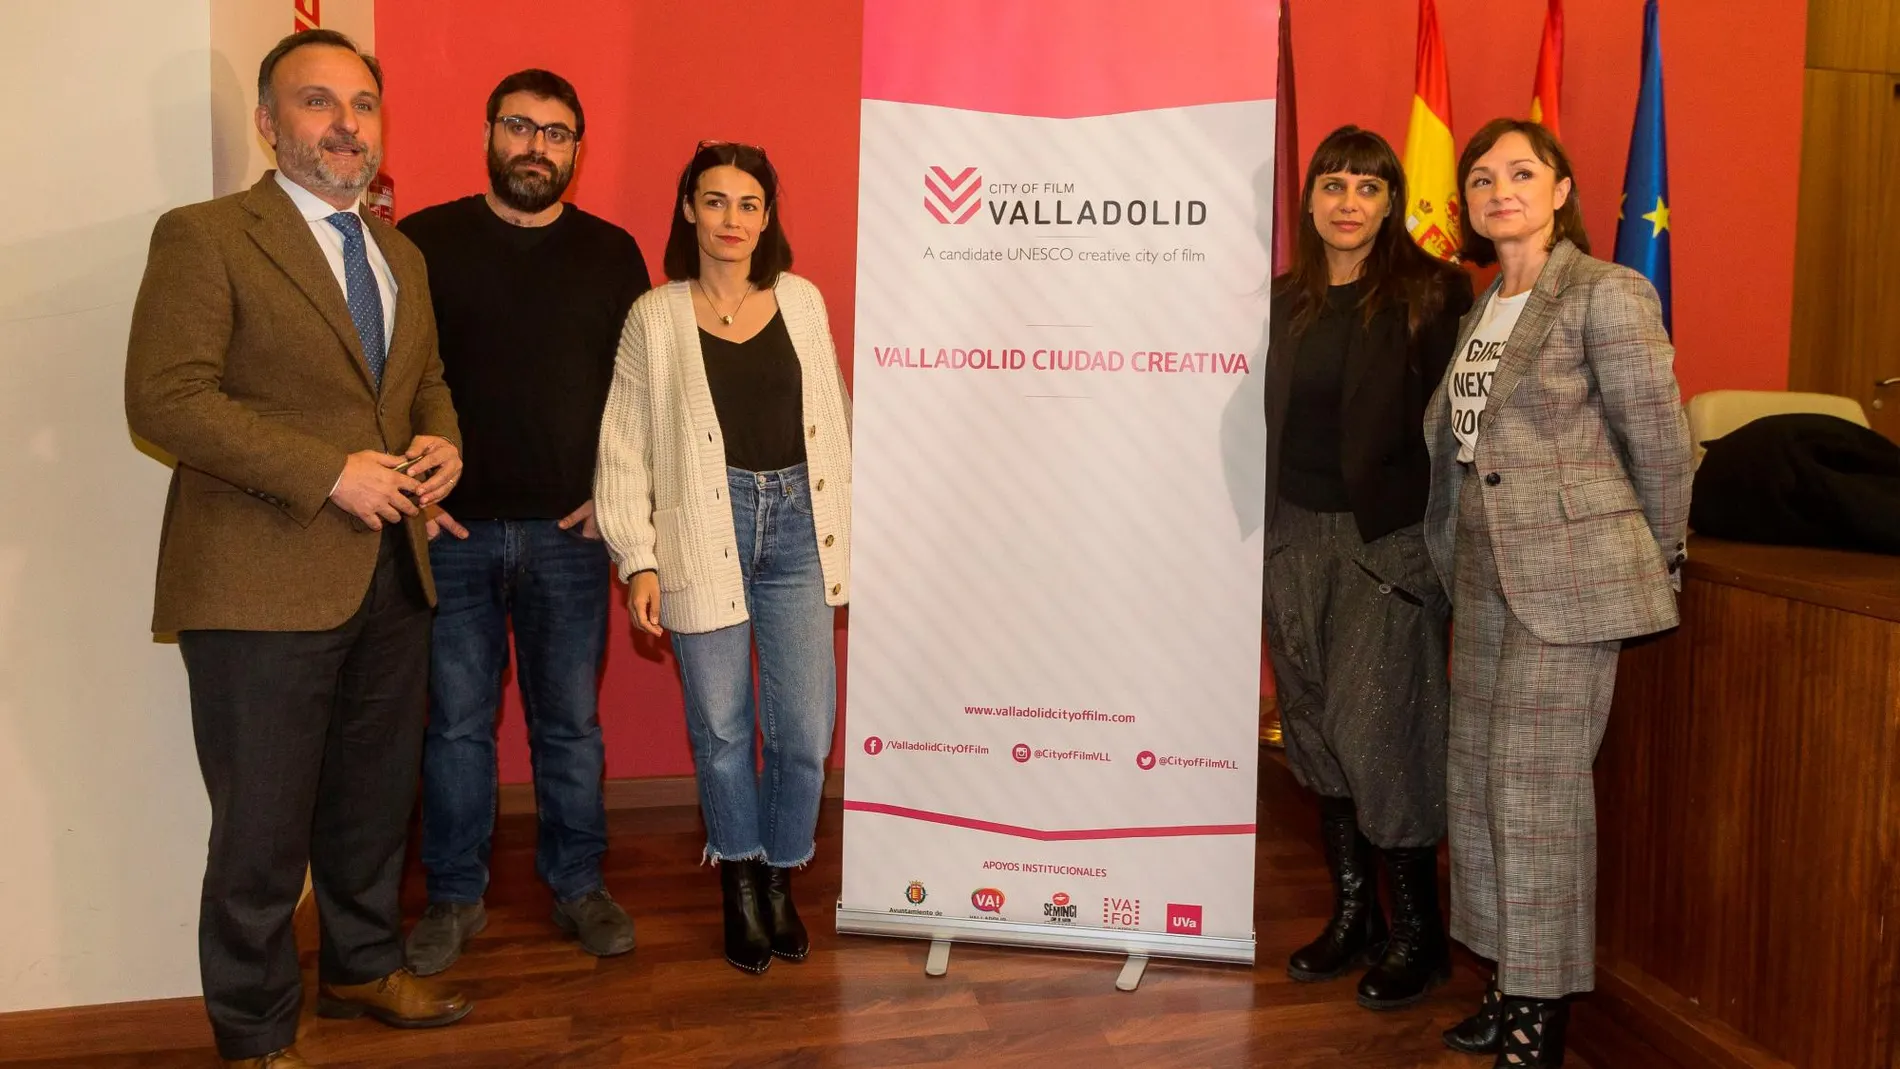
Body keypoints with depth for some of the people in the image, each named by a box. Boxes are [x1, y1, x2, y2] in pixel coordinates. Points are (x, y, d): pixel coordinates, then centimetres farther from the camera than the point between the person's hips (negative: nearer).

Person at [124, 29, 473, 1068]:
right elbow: (162, 397, -15)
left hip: (391, 572, 7)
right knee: (263, 827, 5)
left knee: (376, 798, 19)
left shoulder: (401, 254, 15)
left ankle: (363, 965, 41)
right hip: (265, 583, -6)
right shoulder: (205, 237, -7)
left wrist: (441, 441, 0)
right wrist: (331, 472, -20)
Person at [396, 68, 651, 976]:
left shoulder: (612, 253, 7)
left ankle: (577, 884, 24)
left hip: (570, 529, 1)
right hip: (453, 528, -1)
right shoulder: (425, 241, 2)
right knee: (455, 721, 7)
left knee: (571, 720, 9)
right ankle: (454, 895, 22)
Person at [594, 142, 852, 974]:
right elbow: (626, 447, 0)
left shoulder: (803, 302, 8)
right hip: (707, 530, -1)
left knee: (804, 727, -1)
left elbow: (834, 420, 11)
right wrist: (638, 561, -6)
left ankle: (780, 880, 23)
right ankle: (740, 888, 28)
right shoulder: (655, 317, 2)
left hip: (798, 523, 2)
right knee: (722, 727, 6)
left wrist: (847, 529, 8)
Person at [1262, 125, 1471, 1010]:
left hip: (1388, 538, -5)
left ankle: (1419, 932, 10)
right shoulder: (1283, 301, 12)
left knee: (1375, 731, -7)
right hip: (1297, 535, 6)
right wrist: (1258, 524, 12)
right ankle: (1353, 912, 24)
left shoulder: (1431, 294, -4)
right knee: (1315, 729, 10)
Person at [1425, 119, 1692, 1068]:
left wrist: (1658, 557, 5)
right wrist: (1451, 553, 12)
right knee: (1477, 776, 10)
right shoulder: (1480, 308, 13)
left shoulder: (1606, 295, -9)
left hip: (1570, 577, -8)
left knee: (1536, 785, -4)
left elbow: (1660, 442, -5)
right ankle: (1510, 983, 24)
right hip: (1483, 574, 8)